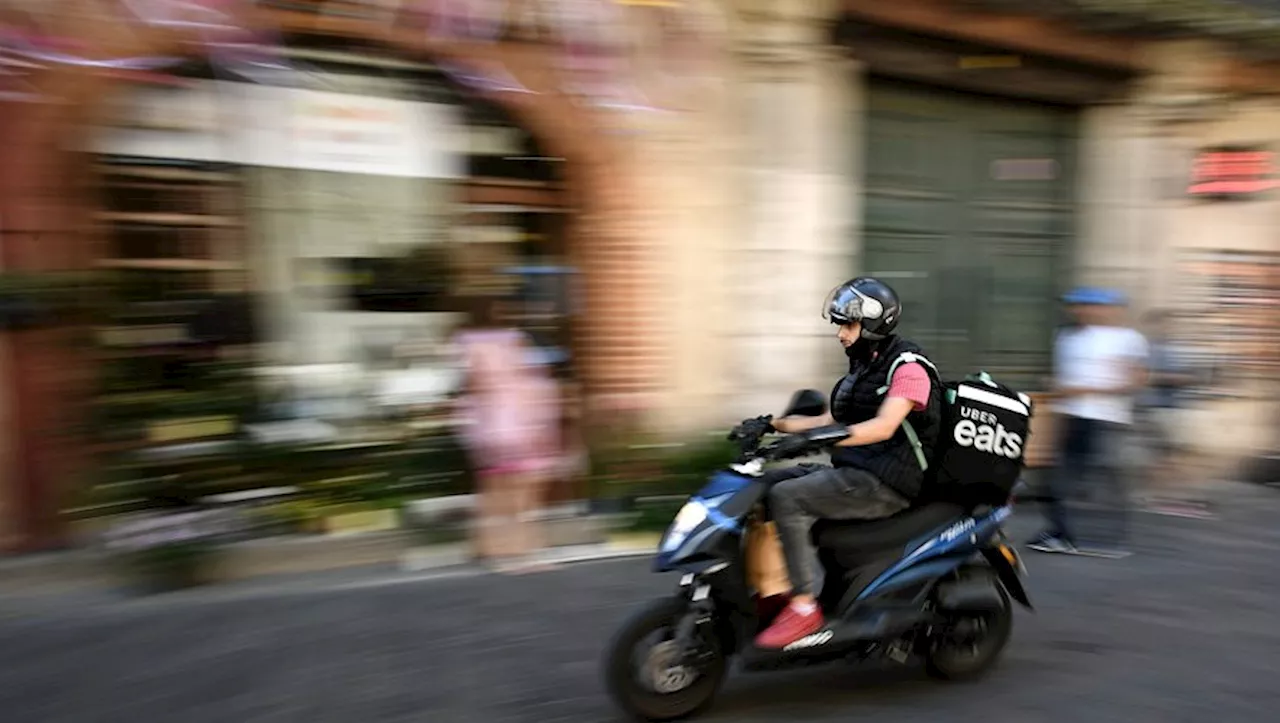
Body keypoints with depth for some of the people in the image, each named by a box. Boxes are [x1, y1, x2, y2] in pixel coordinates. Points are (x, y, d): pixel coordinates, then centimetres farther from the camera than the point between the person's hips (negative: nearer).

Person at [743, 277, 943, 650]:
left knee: (787, 498, -26)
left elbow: (883, 427, -26)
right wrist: (775, 423, 9)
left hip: (884, 483, -10)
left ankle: (803, 607, -21)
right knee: (765, 483, -1)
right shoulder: (863, 368, 19)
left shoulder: (907, 368, -10)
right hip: (853, 473, 10)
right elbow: (833, 420, 21)